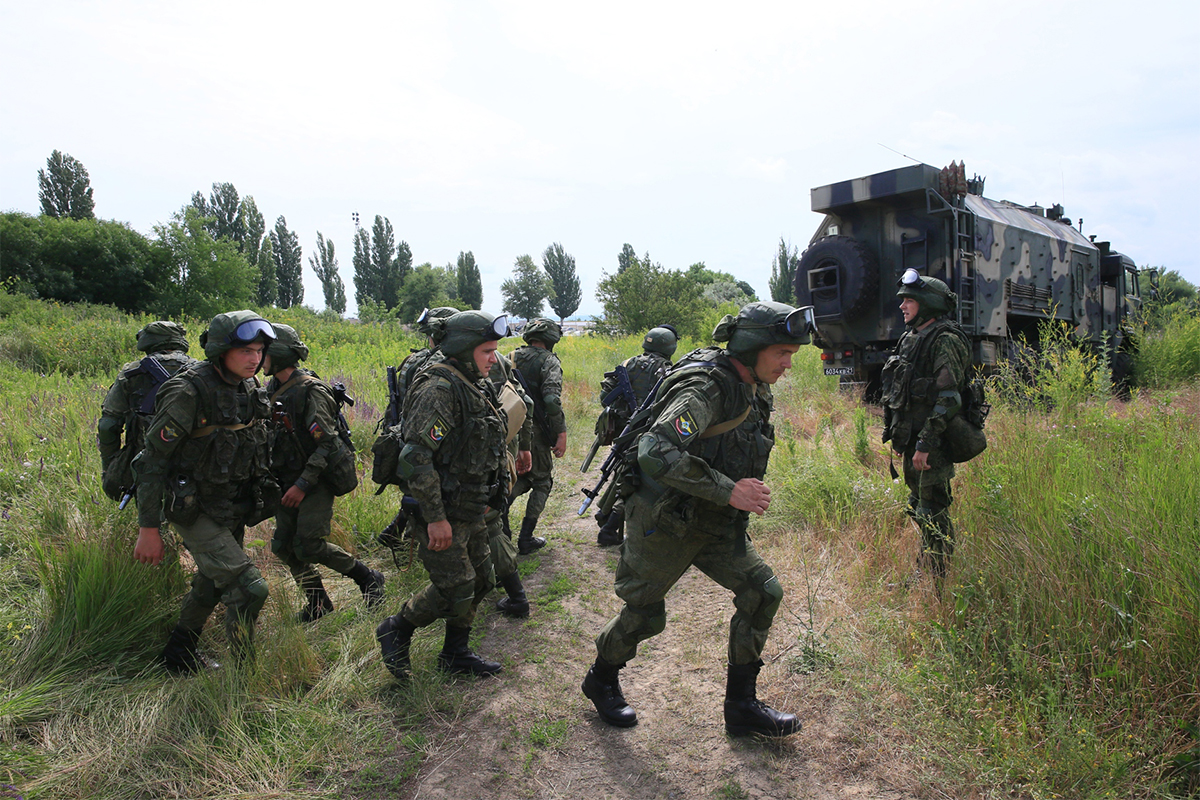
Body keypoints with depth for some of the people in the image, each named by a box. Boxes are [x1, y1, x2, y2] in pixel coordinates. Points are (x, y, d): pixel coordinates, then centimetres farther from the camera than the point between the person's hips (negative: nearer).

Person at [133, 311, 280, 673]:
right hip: (195, 512, -8)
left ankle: (179, 655, 46)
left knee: (212, 585, 24)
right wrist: (148, 528, -19)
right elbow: (152, 459, -19)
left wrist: (263, 498, 18)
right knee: (248, 588, -14)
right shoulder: (189, 392, -23)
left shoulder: (250, 389, -1)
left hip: (234, 511, 8)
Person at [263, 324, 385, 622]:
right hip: (289, 480, 8)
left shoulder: (310, 391, -17)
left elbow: (327, 444, -21)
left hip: (317, 480, -8)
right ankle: (318, 604, 21)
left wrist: (303, 484, -21)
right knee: (284, 546, 7)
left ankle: (368, 578, 7)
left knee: (309, 546, -12)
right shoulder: (273, 390, 9)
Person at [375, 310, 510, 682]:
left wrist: (485, 499, 20)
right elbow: (415, 457, -26)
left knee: (480, 581, 15)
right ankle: (396, 630, 20)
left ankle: (455, 653, 32)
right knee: (455, 590, -4)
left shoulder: (475, 387, 10)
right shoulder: (439, 388, -21)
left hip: (470, 510, 9)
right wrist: (435, 517, -24)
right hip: (443, 514, -9)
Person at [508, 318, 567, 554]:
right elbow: (552, 400, -23)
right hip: (534, 431, -6)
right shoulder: (549, 361, -10)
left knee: (521, 478, 24)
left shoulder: (512, 357, 9)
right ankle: (526, 539, 11)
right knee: (542, 483, 12)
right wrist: (561, 434, -20)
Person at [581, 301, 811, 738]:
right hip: (663, 522, -8)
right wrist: (728, 490, -35)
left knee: (762, 591, -1)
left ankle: (741, 705, 13)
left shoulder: (752, 390, 3)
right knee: (644, 613, 7)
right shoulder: (706, 388, -27)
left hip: (714, 523, 8)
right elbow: (656, 452, -40)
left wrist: (747, 488, 9)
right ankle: (601, 681, 37)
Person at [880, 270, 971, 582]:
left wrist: (925, 443, -23)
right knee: (918, 509, 18)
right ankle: (922, 575, 31)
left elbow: (947, 398, -20)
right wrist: (895, 435, 18)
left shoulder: (946, 340, -13)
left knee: (933, 514, -3)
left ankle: (939, 586, 8)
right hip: (911, 439, 9)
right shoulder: (910, 338, 14)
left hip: (932, 443, -9)